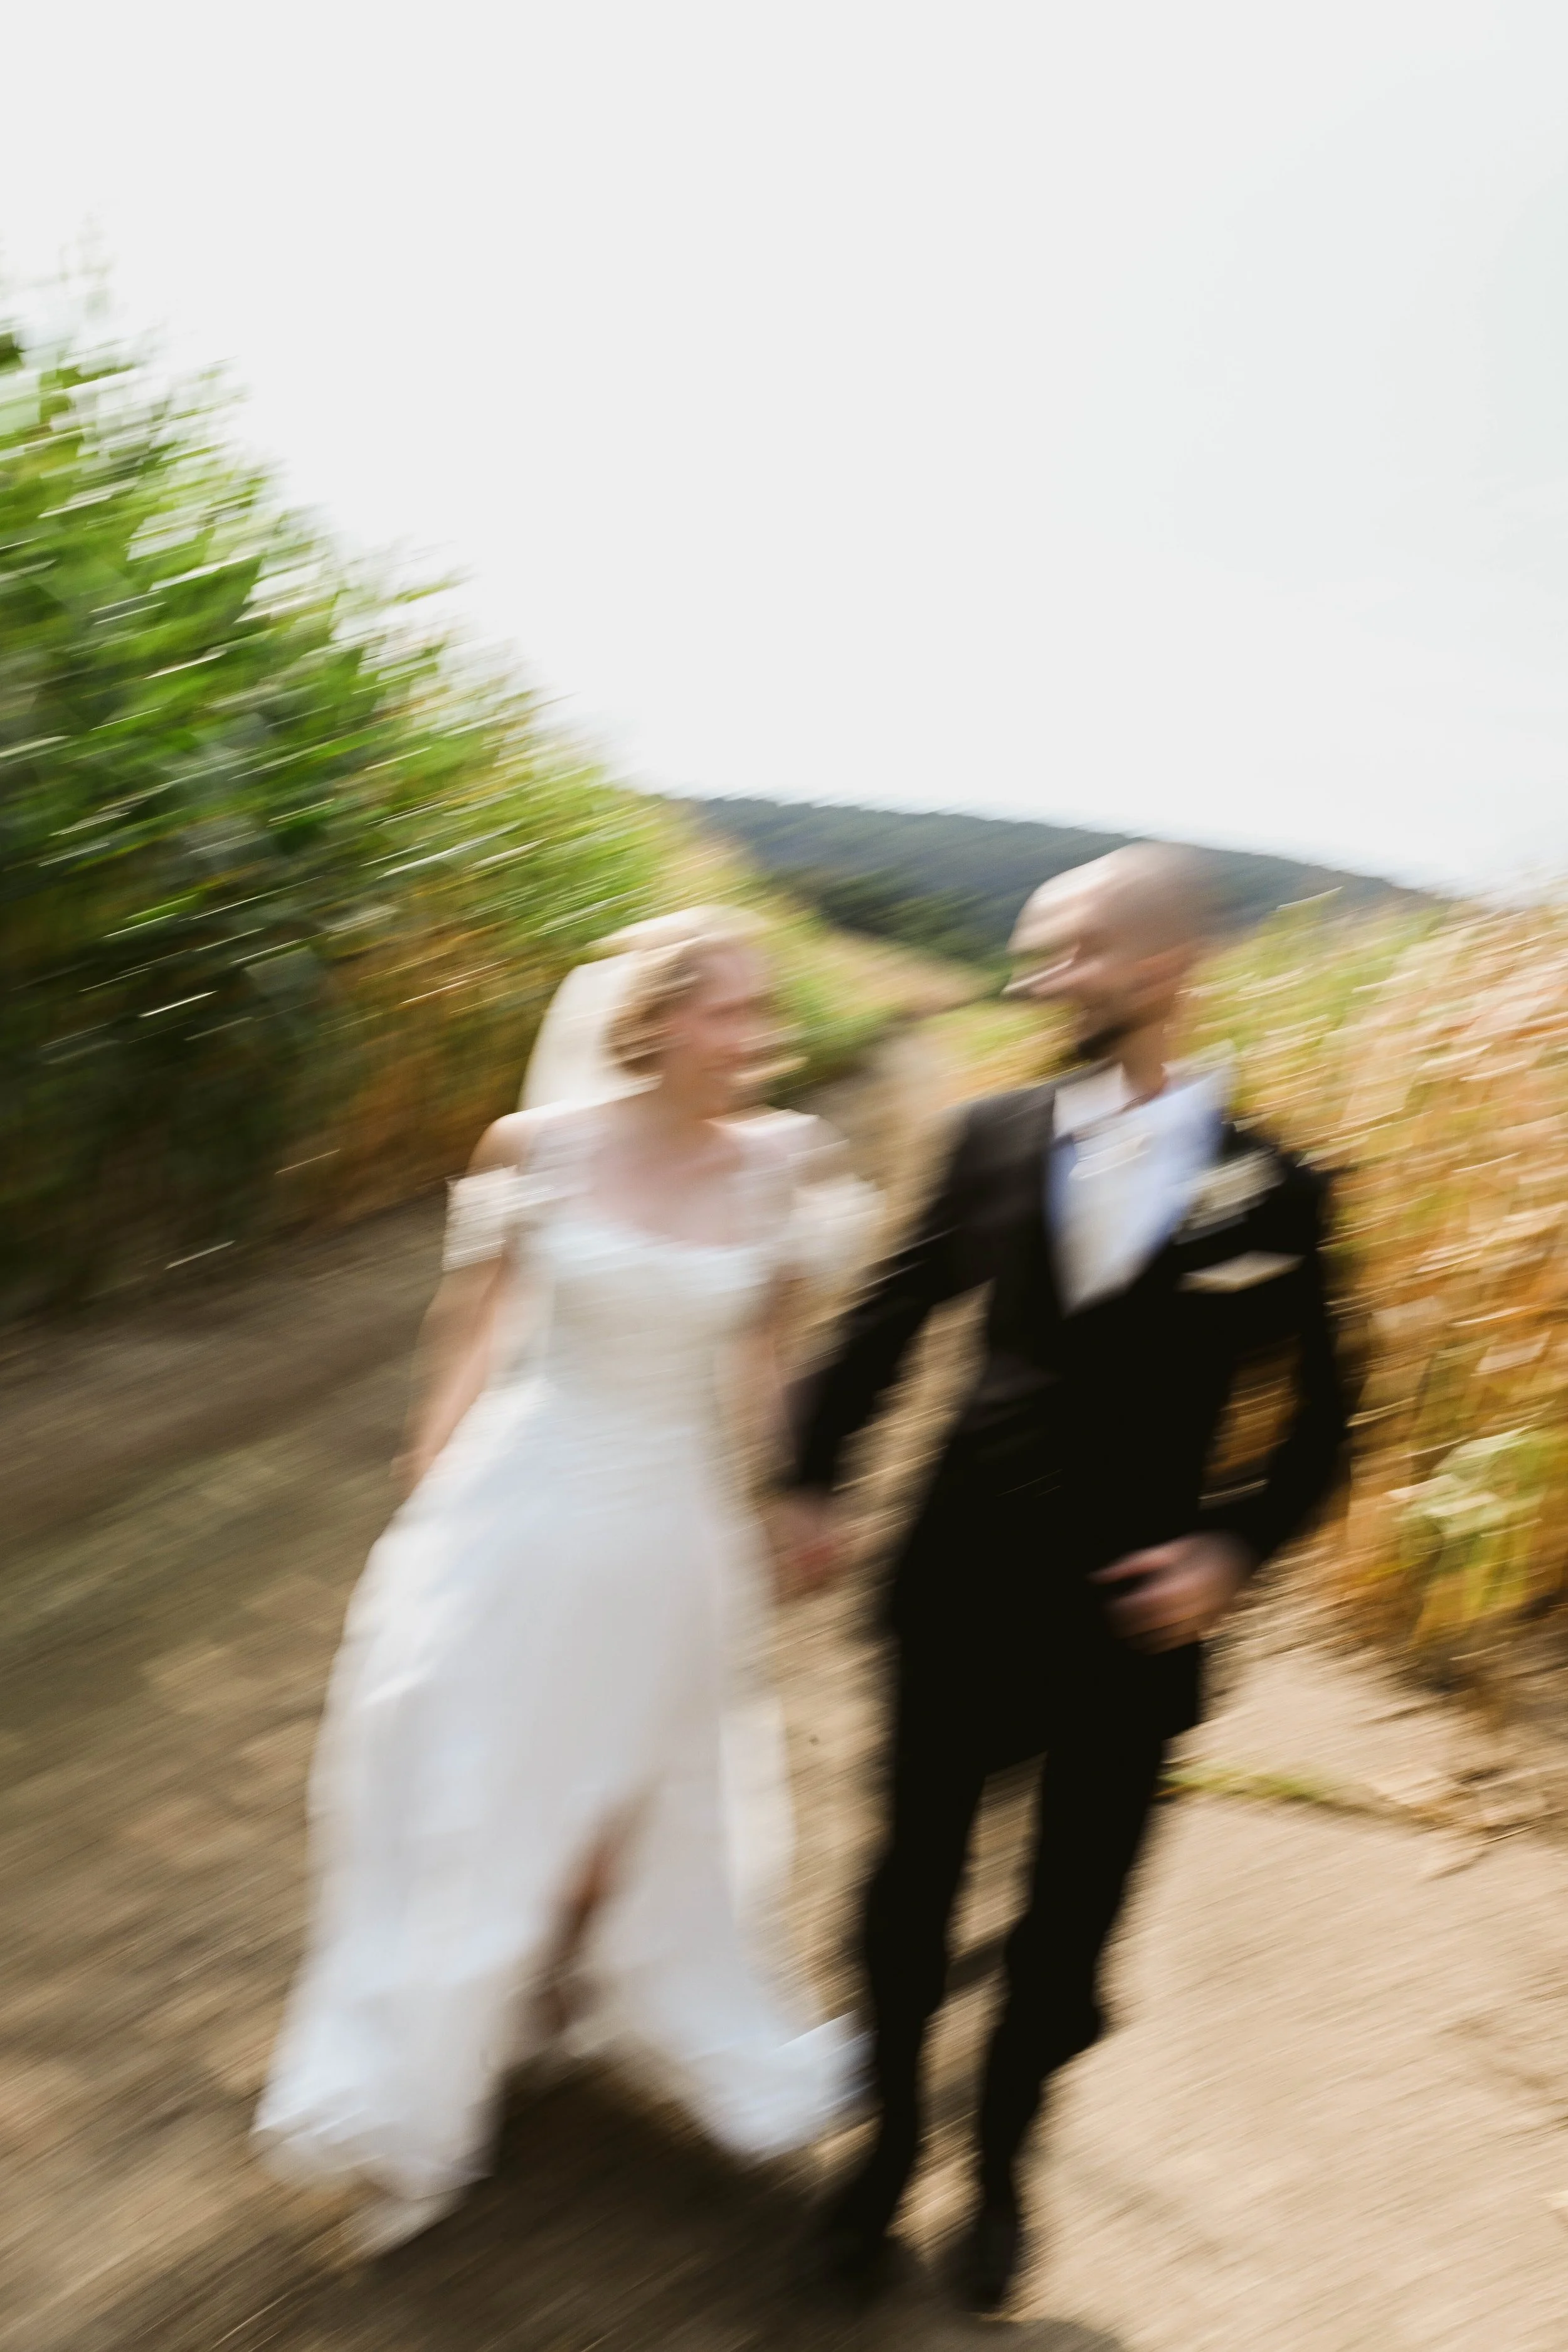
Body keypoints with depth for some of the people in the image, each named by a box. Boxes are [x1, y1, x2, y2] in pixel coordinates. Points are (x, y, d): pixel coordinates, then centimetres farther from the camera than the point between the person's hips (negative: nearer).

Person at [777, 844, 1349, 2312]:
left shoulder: (1268, 1187, -8)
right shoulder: (997, 1139, -3)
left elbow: (1316, 1422, 0)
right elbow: (890, 1316, 7)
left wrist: (1236, 1548, -13)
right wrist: (814, 1480, 1)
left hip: (1131, 1621, -1)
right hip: (963, 1592, 1)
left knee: (1067, 1926, 14)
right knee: (914, 1883, 15)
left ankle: (1000, 2163, 40)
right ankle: (891, 2143, 39)